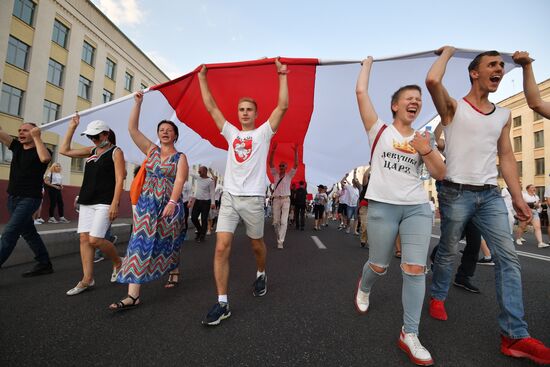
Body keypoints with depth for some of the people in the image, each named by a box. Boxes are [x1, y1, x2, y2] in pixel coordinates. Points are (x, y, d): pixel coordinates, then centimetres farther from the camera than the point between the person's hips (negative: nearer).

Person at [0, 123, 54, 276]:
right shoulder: (17, 146, 9)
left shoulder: (41, 150, -11)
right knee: (28, 232, 12)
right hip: (13, 198, 8)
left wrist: (36, 137, -25)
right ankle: (44, 264, 22)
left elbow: (45, 158, -34)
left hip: (29, 199, -8)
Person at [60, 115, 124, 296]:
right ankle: (87, 279, 9)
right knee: (84, 238, 2)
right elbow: (64, 150, 23)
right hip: (86, 202, 7)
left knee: (95, 239, -13)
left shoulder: (115, 152, -4)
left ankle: (118, 263, 12)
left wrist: (115, 204, -19)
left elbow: (119, 180, -11)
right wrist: (72, 127, 18)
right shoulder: (91, 151, 17)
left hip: (105, 203, -7)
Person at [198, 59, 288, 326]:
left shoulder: (263, 132, 5)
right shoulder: (231, 133, 15)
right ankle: (222, 303, 1)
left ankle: (261, 275, 43)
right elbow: (211, 107, 16)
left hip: (252, 198, -2)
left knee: (257, 244, 13)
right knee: (221, 248, -7)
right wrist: (202, 78, 18)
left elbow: (283, 106, -5)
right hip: (229, 196, 3)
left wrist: (282, 75, -4)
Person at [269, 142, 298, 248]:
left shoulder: (289, 175, 4)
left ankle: (280, 242, -7)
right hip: (276, 199, 2)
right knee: (276, 221, 6)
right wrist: (273, 151, -13)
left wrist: (296, 152, -18)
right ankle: (278, 237, 27)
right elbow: (270, 163, -2)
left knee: (284, 221, -8)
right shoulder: (275, 174, 9)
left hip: (286, 200, -2)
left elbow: (296, 165, -8)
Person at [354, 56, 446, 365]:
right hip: (382, 206, -3)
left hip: (418, 208, 3)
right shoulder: (379, 129, 3)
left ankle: (410, 335, 9)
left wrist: (427, 151, -10)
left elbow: (440, 174, 7)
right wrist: (368, 64, 13)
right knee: (379, 267, 7)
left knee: (416, 268, -4)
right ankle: (364, 288, 43)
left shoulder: (423, 138, 13)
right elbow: (361, 92, -2)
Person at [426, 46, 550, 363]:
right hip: (457, 193, -5)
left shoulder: (504, 115, 16)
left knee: (509, 258, -3)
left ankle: (515, 335, 4)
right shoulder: (454, 107, -1)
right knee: (448, 252, 8)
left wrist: (518, 197, 5)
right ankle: (438, 298, 33)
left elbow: (507, 157, 14)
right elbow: (433, 80, -21)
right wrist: (448, 52, -1)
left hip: (491, 195, 5)